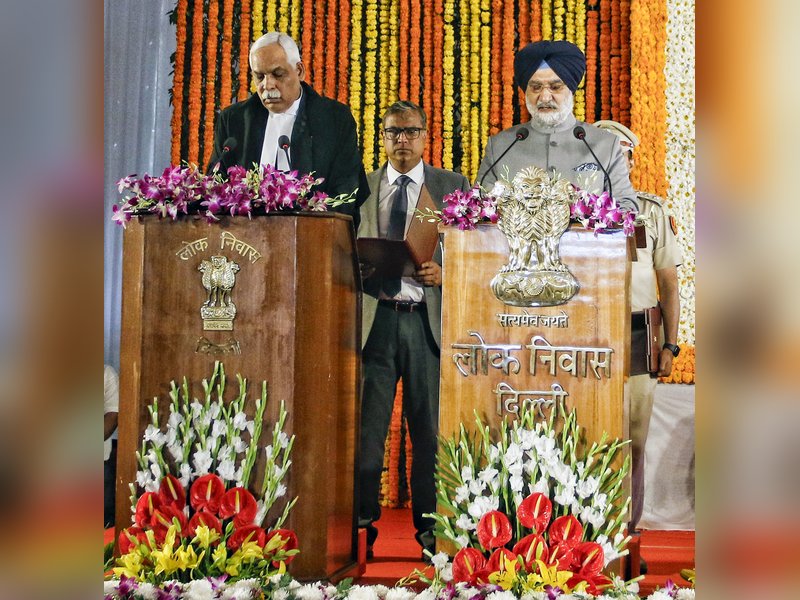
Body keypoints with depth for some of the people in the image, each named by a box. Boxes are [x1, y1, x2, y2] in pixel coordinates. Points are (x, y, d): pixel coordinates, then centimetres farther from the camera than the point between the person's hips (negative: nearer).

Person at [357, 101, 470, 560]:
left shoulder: (454, 187, 9)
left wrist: (444, 273, -12)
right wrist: (359, 267, -8)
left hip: (429, 319, -1)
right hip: (375, 319, 1)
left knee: (430, 428, 3)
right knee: (368, 427, 2)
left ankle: (431, 527, 13)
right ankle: (363, 523, 11)